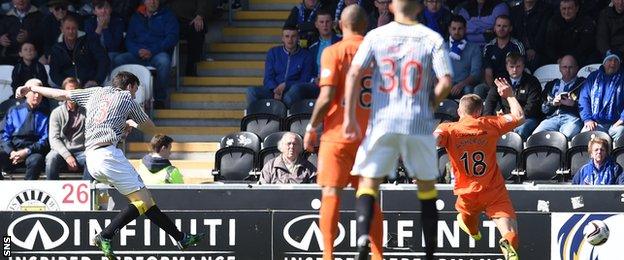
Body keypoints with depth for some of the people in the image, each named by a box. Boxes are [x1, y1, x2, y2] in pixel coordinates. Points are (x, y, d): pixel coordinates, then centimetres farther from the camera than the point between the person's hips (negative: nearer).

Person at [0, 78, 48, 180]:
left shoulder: (45, 115, 9)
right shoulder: (13, 111, 15)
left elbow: (45, 141, 3)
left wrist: (27, 151, -13)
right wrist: (11, 152, -11)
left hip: (33, 153, -2)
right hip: (13, 150, 2)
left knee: (36, 160, -37)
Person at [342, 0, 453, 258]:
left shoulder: (376, 36, 1)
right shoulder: (433, 39, -1)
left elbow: (353, 74, -6)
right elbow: (445, 82, -10)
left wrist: (349, 117, -4)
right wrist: (428, 105, 8)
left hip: (383, 121, 0)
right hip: (419, 123, 0)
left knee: (368, 182, 8)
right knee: (427, 185, 16)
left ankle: (363, 238, -16)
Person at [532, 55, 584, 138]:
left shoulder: (582, 84, 17)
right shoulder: (552, 85, 28)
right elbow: (543, 108, 22)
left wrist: (573, 103, -10)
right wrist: (552, 103, 2)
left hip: (572, 117, -3)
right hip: (553, 117, 3)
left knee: (566, 136, -39)